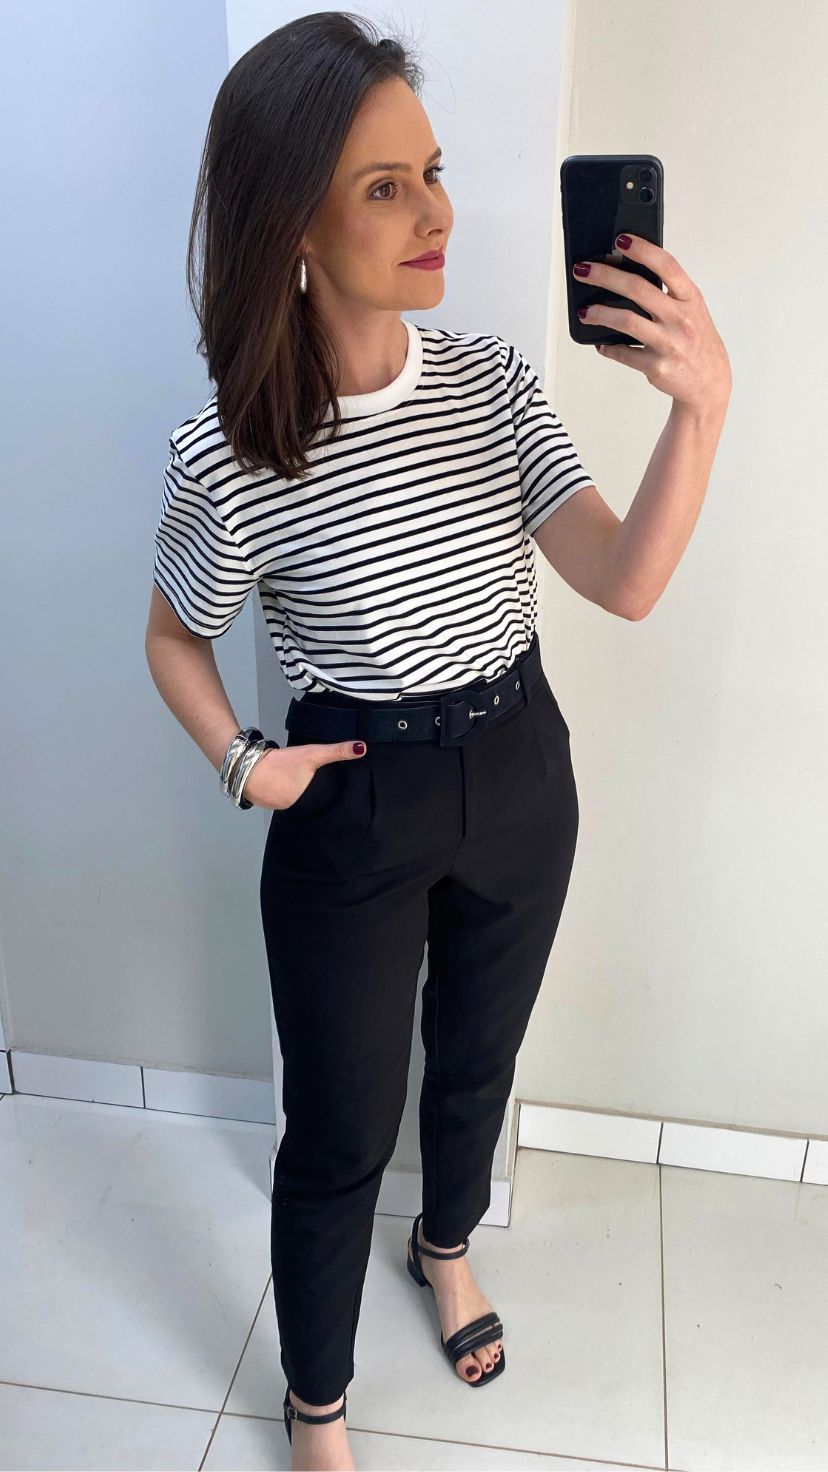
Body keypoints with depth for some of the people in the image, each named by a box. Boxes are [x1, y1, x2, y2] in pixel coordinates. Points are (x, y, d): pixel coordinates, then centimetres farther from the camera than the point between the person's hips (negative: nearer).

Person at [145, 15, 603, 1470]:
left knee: (477, 1057, 25)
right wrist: (242, 763, -14)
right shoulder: (230, 459, -19)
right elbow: (173, 639, 0)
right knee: (341, 1130, 12)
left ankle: (447, 1244, 59)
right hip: (355, 809, -4)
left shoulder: (490, 376, -8)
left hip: (521, 775, 4)